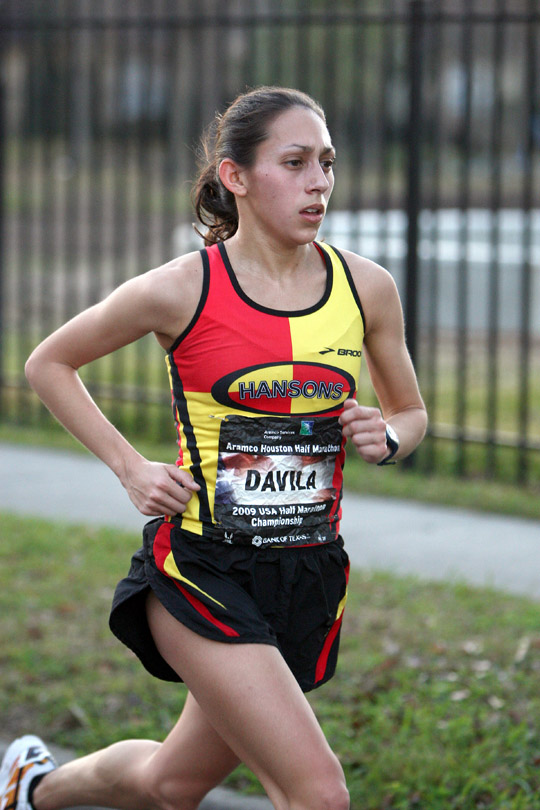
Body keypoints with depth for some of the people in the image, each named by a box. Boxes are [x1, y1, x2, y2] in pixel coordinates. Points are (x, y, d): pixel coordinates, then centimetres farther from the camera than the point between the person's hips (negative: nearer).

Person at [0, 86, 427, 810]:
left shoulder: (367, 288, 0)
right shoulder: (181, 290, -10)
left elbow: (412, 414, 17)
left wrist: (386, 437, -7)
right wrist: (130, 467, -5)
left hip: (310, 576, 5)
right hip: (203, 569, -5)